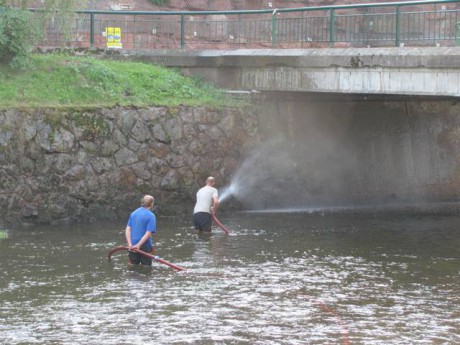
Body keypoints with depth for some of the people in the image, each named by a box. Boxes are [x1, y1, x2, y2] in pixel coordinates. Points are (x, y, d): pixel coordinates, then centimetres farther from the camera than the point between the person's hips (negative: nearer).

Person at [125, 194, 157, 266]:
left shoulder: (133, 213, 9)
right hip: (145, 246, -5)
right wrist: (138, 245, -19)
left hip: (132, 246, 5)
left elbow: (128, 229, 1)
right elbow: (148, 233, -17)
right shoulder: (151, 216, -9)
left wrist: (130, 244, -9)